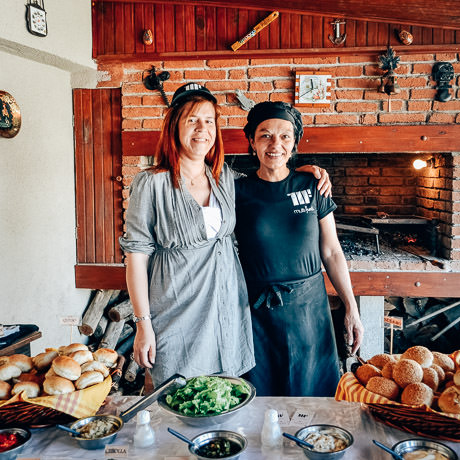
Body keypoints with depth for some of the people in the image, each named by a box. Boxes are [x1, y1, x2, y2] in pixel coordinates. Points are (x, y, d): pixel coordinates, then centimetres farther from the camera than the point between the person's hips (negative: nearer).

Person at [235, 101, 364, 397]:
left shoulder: (312, 187, -1)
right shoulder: (239, 191, -4)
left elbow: (332, 253, 2)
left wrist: (351, 308, 1)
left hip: (309, 307, 1)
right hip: (258, 311, -1)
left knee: (311, 391, 16)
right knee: (260, 396, 14)